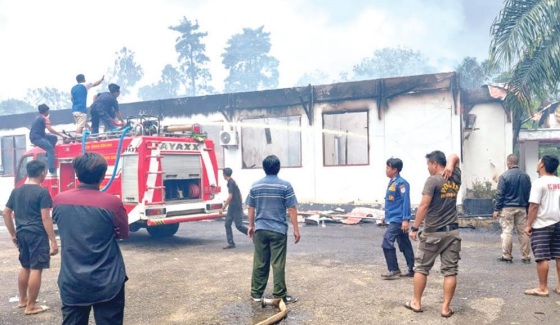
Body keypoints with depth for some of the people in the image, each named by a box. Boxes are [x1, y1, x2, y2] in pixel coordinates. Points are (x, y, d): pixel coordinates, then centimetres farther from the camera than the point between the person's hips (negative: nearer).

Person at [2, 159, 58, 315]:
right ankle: (31, 306, 3)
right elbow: (45, 218, -17)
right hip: (37, 235, -8)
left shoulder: (16, 190, 8)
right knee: (36, 269, -1)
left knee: (25, 267, 20)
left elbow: (6, 213, 12)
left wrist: (13, 234, 20)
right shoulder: (42, 192, -13)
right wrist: (53, 241, -14)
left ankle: (22, 300, 31)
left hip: (22, 234, 8)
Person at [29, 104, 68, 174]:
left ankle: (48, 155, 6)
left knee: (54, 138, 13)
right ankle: (52, 170, -26)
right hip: (36, 138, -10)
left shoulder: (39, 118, 19)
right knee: (50, 149, -17)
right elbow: (51, 130, -17)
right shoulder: (44, 118, -9)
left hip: (36, 136, 10)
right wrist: (61, 134, -14)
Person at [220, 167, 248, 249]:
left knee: (238, 225, -6)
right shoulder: (232, 182, 14)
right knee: (227, 224, 4)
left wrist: (223, 208, -19)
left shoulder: (231, 183, -16)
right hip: (232, 208, 10)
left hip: (236, 208, -10)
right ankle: (231, 243, 5)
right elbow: (239, 194, 20)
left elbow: (230, 197, -21)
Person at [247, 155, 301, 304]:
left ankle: (256, 294, 18)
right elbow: (292, 209, -7)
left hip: (260, 229, 4)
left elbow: (251, 208, 10)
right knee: (278, 264, 2)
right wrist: (296, 229, -1)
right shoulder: (285, 186, -7)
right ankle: (280, 296, 7)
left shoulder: (255, 186, 4)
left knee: (259, 263, 11)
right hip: (278, 230, -3)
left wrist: (251, 225, 22)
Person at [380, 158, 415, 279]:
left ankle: (394, 270, -2)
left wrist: (405, 220, -22)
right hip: (394, 218, 9)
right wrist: (386, 215, 24)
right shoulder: (392, 182, 12)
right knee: (404, 245, 13)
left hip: (398, 220, -9)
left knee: (387, 242, -10)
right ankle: (412, 270, 20)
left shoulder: (401, 183, -16)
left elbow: (406, 202, -19)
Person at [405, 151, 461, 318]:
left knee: (421, 268, 9)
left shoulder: (433, 180, -12)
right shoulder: (455, 178, 6)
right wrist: (451, 165, 0)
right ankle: (446, 307, 8)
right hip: (452, 232, 5)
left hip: (433, 233, -5)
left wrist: (414, 228, -11)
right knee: (450, 271, 5)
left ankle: (416, 303, 17)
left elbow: (424, 206, -17)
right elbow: (455, 157, 23)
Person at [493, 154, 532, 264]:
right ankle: (526, 256, 13)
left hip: (507, 208, -4)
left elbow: (500, 194, -9)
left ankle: (506, 256, 3)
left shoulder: (504, 176, -9)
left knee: (507, 232, 0)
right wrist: (528, 208, 21)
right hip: (521, 208, 4)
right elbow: (528, 193, 12)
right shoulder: (525, 176, 5)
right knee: (523, 232, 8)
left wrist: (496, 209, -5)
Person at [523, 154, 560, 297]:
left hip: (542, 225, -7)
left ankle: (543, 288, 3)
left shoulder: (539, 182, -13)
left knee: (542, 257, -1)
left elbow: (534, 206, -16)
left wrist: (528, 225, -9)